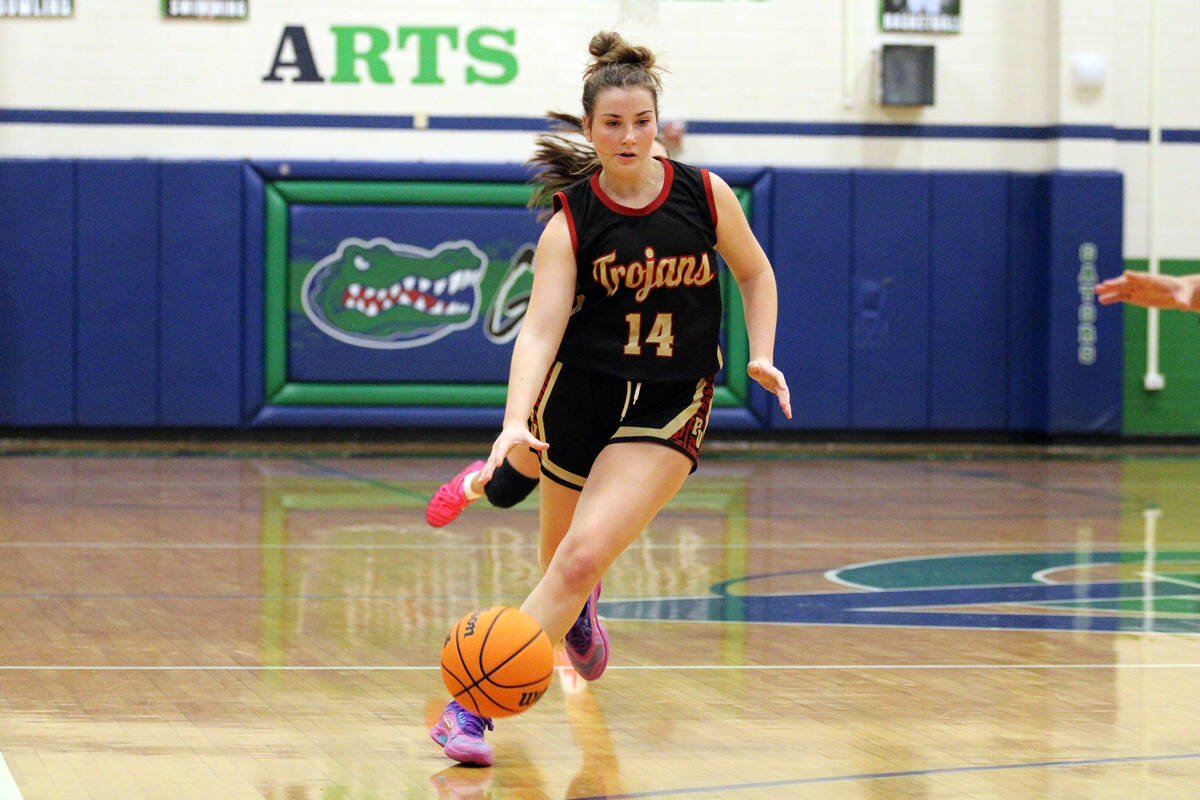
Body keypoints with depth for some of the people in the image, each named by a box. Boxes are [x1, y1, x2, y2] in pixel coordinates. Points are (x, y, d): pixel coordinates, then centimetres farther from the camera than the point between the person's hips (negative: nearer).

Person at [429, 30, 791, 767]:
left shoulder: (706, 197, -5)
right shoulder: (571, 223, -10)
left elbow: (755, 272, 13)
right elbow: (539, 327, -20)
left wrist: (761, 354, 0)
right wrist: (516, 419, -34)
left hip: (670, 405, -1)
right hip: (581, 394, 1)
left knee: (584, 556, -18)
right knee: (560, 559, 17)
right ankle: (579, 611, 55)